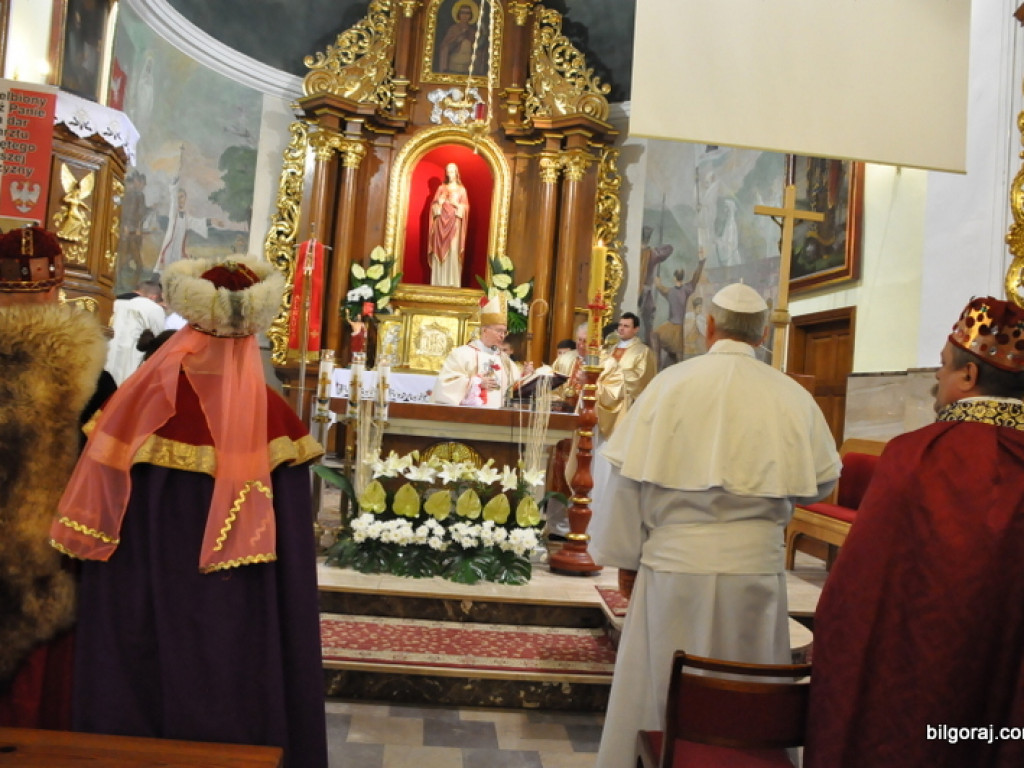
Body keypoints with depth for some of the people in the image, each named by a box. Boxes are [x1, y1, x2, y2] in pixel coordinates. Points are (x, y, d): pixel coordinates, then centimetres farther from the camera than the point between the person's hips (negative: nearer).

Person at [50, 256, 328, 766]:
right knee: (238, 697, 15)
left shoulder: (144, 403, -11)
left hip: (150, 607, 2)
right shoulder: (275, 419, -16)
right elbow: (289, 558, -11)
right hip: (243, 618, -1)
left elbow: (99, 528, -6)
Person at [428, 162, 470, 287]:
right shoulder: (441, 188, 15)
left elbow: (465, 208, 2)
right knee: (439, 250, -3)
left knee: (453, 250, -10)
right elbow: (434, 205, 11)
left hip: (454, 223, -2)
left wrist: (456, 204, -14)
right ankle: (438, 281, -2)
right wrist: (439, 202, -8)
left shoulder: (461, 189, 9)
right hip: (441, 221, 2)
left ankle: (452, 281, -11)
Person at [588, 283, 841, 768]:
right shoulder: (792, 396, -1)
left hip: (675, 566, -1)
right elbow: (822, 481, 8)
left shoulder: (671, 383, -5)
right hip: (755, 569, 2)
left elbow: (628, 475, -5)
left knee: (658, 694, 12)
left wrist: (625, 557, 5)